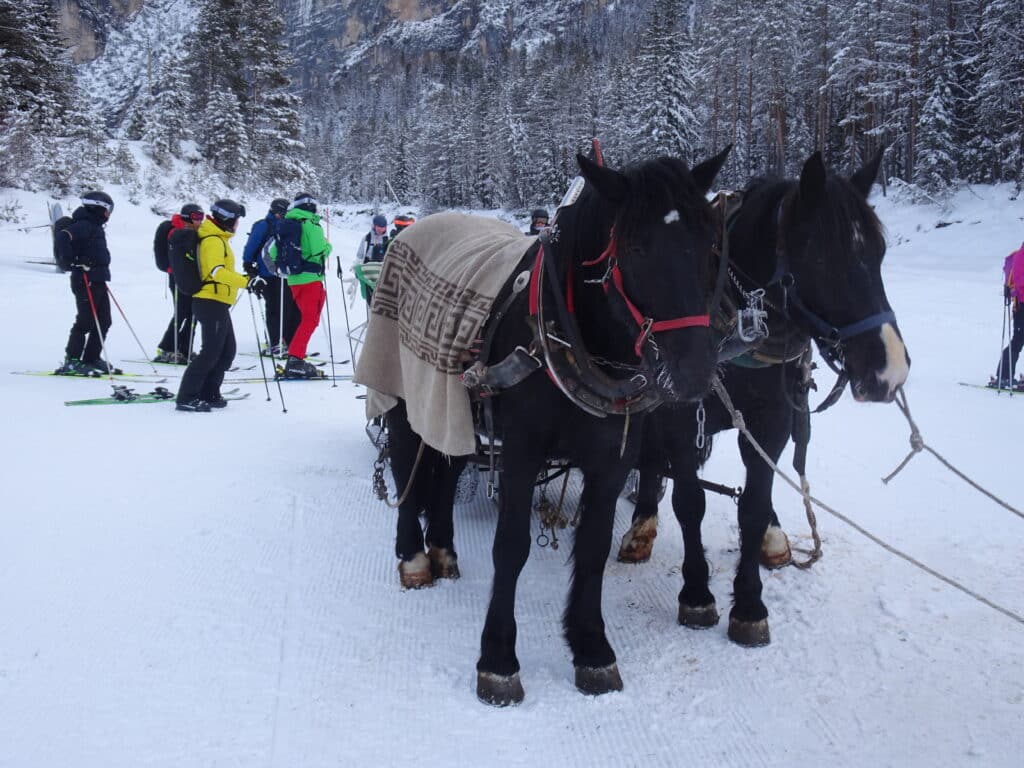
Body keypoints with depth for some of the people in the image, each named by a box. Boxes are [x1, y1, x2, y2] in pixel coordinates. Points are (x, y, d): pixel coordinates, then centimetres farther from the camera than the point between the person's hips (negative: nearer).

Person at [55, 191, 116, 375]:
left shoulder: (95, 227, 18)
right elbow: (63, 236, -28)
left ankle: (92, 359, 19)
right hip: (86, 281, -10)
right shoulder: (84, 225, -12)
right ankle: (71, 362, 0)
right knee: (85, 322, -7)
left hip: (98, 281, 10)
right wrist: (71, 260, -24)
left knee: (103, 322, 12)